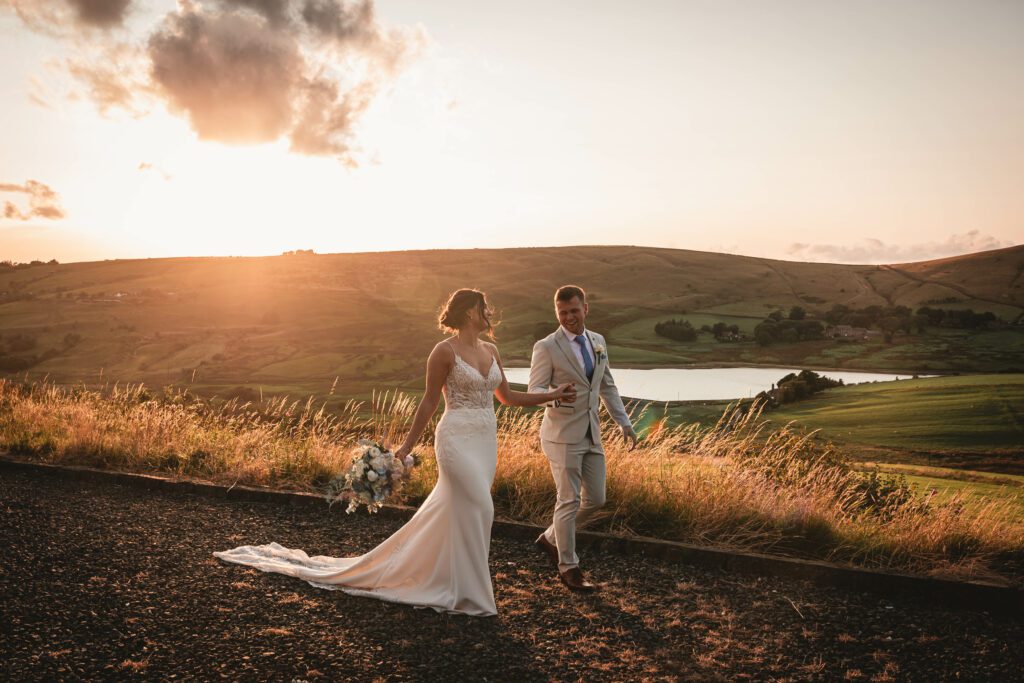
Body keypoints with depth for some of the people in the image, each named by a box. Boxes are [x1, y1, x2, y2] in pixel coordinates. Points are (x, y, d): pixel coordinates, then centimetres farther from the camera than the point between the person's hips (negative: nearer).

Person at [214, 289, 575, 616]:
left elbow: (507, 396, 18)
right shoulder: (445, 351, -10)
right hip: (458, 438, -7)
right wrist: (408, 445, -5)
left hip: (486, 440, 7)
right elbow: (429, 402, -6)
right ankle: (470, 593, 7)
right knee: (477, 510, -7)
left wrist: (552, 394, 13)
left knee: (451, 511, 11)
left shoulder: (491, 350, 11)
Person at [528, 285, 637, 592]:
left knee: (595, 499, 9)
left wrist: (624, 423, 13)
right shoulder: (546, 347, -10)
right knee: (569, 501, -1)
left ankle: (550, 539, 30)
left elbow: (607, 387, 18)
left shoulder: (597, 342, 9)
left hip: (591, 434, 7)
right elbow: (534, 391, -10)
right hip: (563, 436, -6)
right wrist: (557, 395, -33)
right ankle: (568, 567, 14)